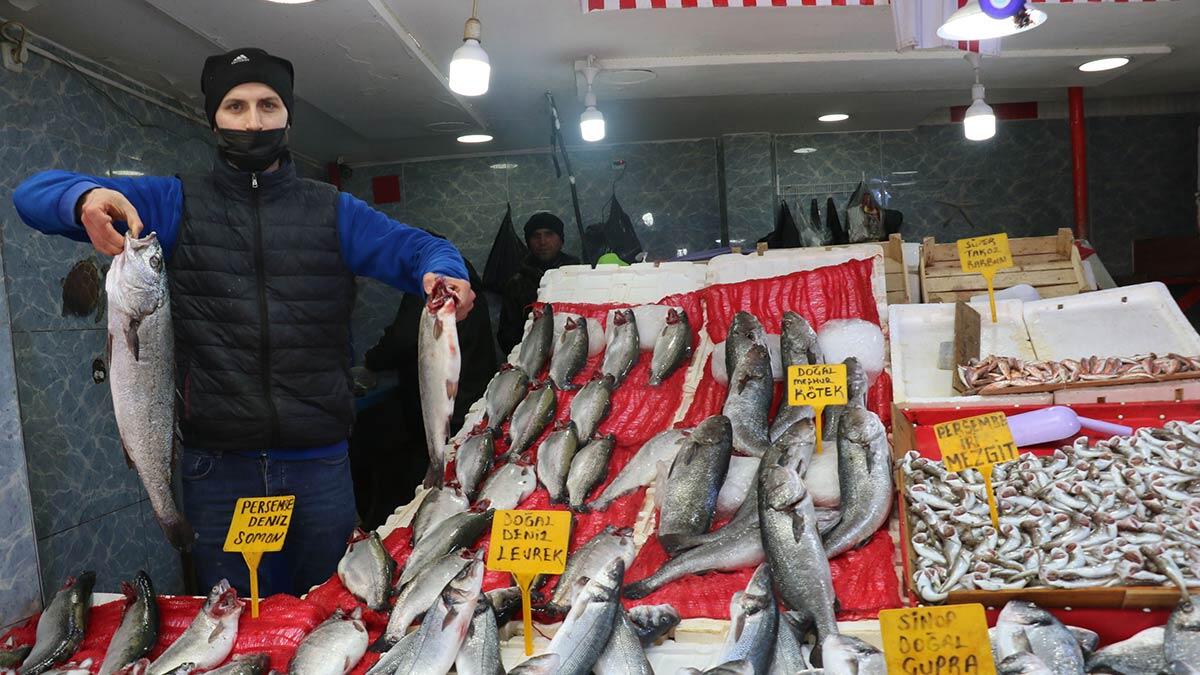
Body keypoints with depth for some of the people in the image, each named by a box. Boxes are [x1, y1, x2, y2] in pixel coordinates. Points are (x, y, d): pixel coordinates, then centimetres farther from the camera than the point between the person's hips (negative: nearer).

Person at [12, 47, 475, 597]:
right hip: (218, 467, 0)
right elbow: (34, 193, 1)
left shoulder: (333, 211, 8)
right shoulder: (176, 204, 6)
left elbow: (416, 248, 1)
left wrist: (442, 271, -25)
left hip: (320, 463, 1)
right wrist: (85, 197, -24)